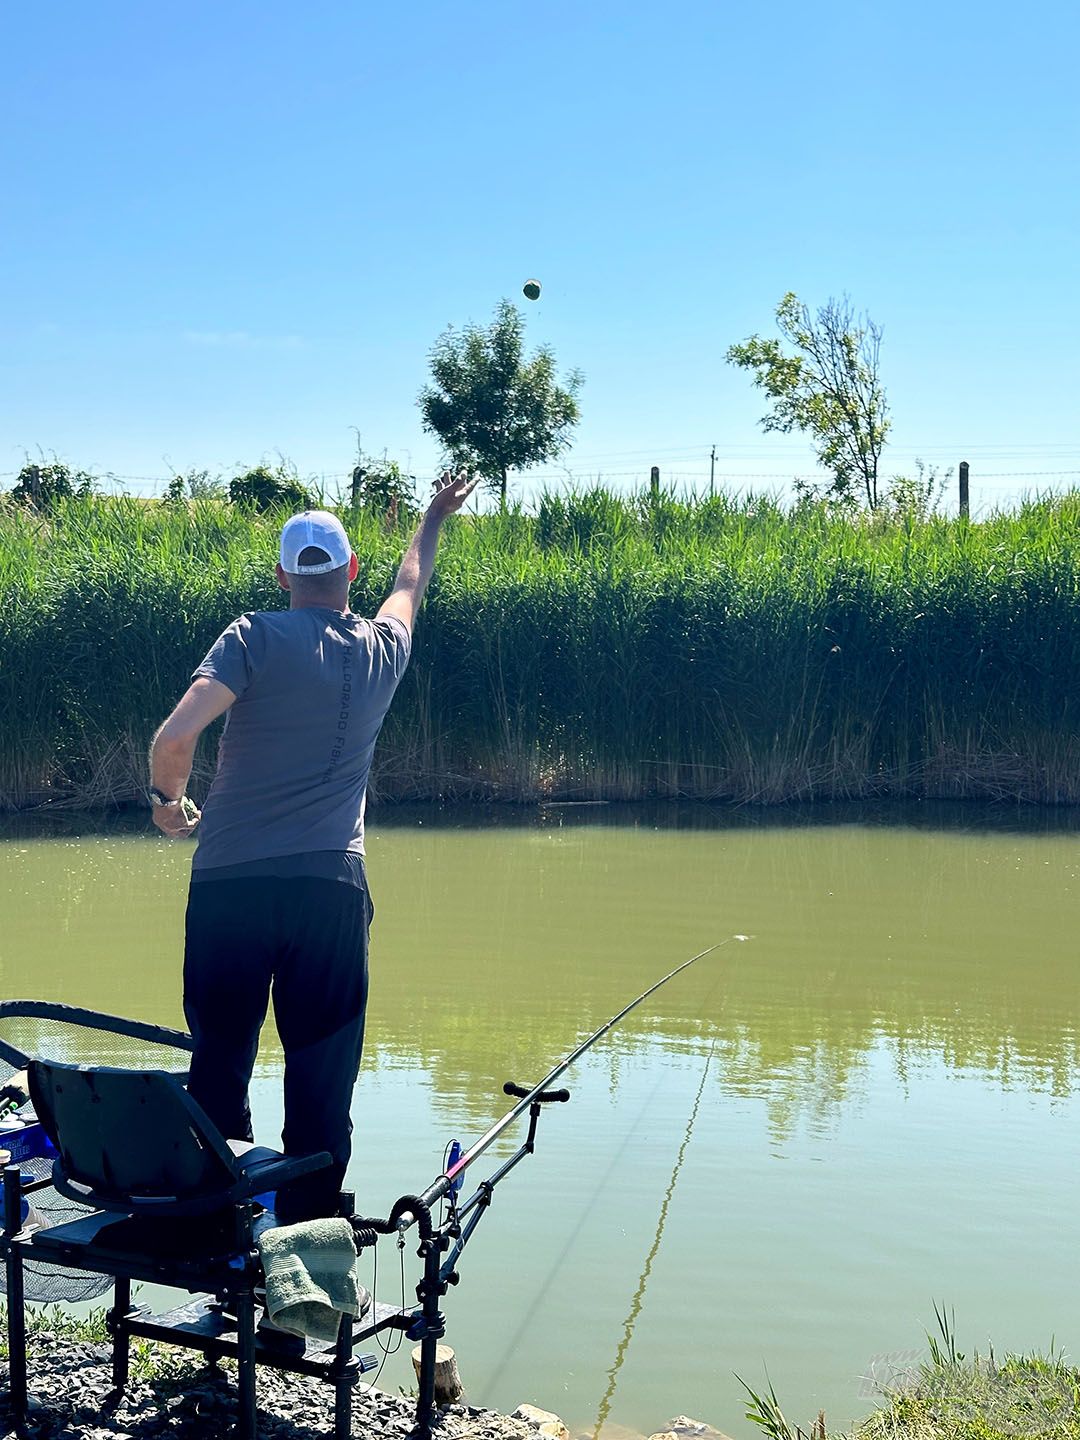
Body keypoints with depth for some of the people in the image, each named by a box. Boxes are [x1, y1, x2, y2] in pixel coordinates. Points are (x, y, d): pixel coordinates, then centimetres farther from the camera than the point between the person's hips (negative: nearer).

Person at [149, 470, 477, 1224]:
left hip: (228, 882, -1)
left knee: (219, 1066, 10)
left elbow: (174, 737, -14)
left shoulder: (256, 636, -2)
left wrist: (168, 797, 7)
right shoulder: (382, 649, 8)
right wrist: (435, 518, 50)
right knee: (321, 1079, 6)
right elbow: (411, 586, 32)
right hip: (330, 885, 1)